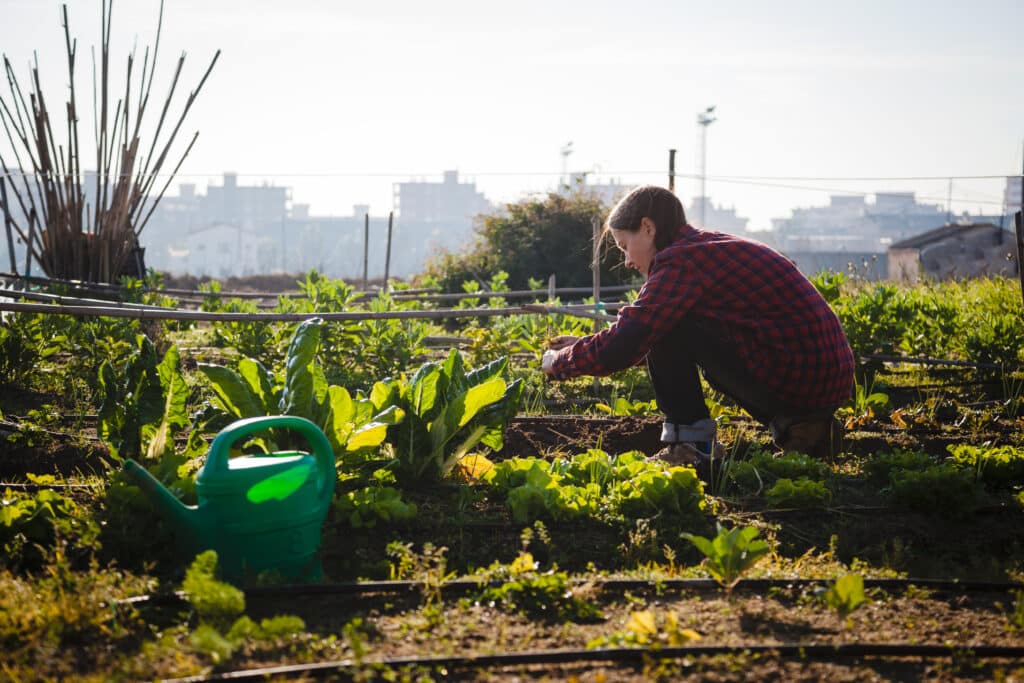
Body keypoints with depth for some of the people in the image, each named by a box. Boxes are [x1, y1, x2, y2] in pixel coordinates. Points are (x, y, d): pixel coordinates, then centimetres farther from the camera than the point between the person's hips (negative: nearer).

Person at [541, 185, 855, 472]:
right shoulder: (716, 246, 19)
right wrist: (584, 345, 27)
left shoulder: (682, 260, -10)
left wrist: (558, 363, 4)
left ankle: (690, 445, 1)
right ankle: (798, 426, 18)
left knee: (665, 326, -3)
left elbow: (621, 348, -13)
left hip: (795, 376, -9)